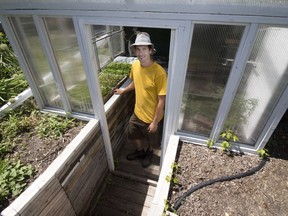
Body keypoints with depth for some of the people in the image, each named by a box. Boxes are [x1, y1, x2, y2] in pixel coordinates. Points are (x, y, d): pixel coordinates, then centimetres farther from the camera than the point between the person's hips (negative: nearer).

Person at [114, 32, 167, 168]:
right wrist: (124, 91, 20)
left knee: (151, 139, 22)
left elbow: (161, 101, -23)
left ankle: (149, 153, 56)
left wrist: (155, 122, -17)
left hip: (151, 116, -6)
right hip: (137, 112, 6)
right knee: (133, 135, 25)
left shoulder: (159, 72, -29)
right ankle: (140, 151, 56)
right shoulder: (135, 65, -8)